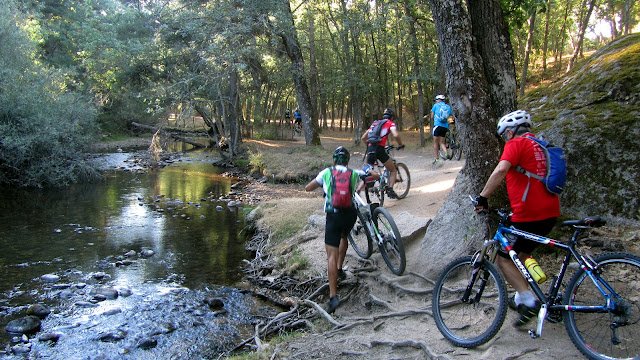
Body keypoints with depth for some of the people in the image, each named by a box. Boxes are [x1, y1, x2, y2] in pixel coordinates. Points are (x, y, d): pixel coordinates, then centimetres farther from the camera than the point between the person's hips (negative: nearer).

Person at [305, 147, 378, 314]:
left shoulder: (326, 172, 6)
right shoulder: (354, 173, 8)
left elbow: (308, 188, 12)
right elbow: (376, 176, 16)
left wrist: (320, 182, 31)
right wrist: (369, 170, 38)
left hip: (333, 215, -2)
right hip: (350, 214, 3)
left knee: (332, 255, -4)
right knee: (344, 237, 36)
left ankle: (333, 296, -12)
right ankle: (340, 270, 37)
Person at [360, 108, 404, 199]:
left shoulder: (374, 123, 26)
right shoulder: (390, 123, 11)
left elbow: (363, 138, 24)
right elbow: (396, 135, -9)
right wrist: (401, 145, 7)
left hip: (370, 149, 5)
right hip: (379, 149, -5)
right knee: (393, 170, 12)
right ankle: (390, 189, -2)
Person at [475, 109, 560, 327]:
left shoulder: (516, 144, -6)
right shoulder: (541, 147, 20)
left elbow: (500, 171, -24)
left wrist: (483, 197, -19)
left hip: (528, 216, -9)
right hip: (550, 213, 9)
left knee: (503, 259, 3)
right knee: (522, 254, 26)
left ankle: (530, 301, -7)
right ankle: (521, 298, 32)